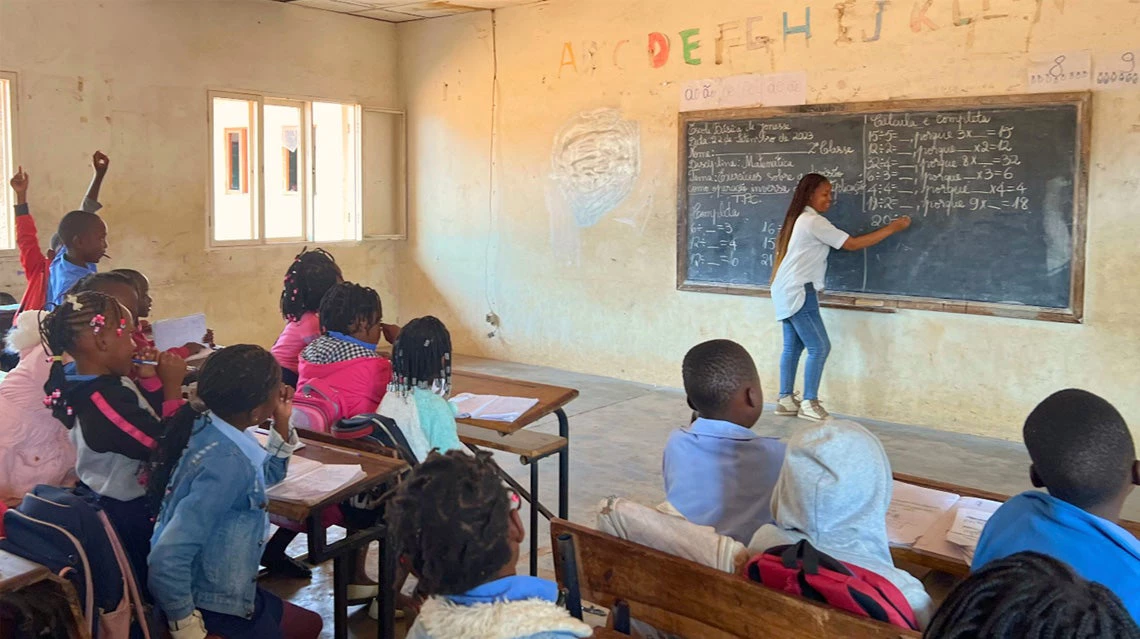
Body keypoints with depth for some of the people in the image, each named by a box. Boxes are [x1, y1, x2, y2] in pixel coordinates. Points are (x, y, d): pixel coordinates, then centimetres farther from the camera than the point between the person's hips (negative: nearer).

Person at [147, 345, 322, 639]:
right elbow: (168, 559, -34)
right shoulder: (227, 461, -30)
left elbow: (268, 478, 17)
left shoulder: (213, 427, -3)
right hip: (212, 607, -9)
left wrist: (282, 424, 3)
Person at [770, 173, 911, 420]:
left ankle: (786, 399, 11)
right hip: (798, 292, -10)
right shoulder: (814, 222, -14)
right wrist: (892, 228, -11)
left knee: (793, 346, 10)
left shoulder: (798, 220, 17)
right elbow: (852, 244, -15)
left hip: (787, 292, 10)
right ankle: (809, 404, -3)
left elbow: (781, 249, 18)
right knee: (819, 347, -7)